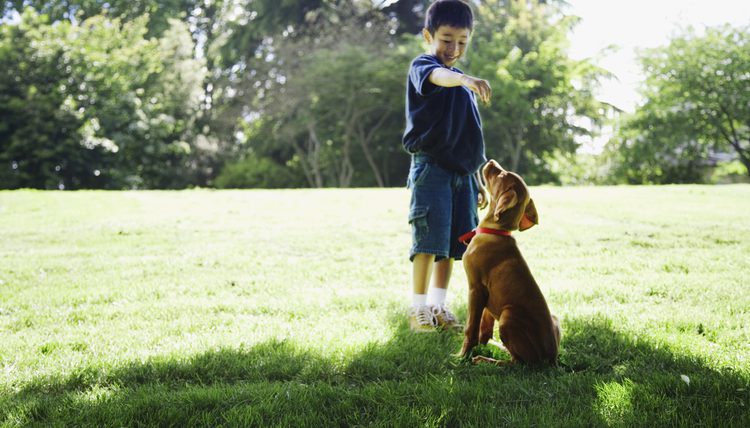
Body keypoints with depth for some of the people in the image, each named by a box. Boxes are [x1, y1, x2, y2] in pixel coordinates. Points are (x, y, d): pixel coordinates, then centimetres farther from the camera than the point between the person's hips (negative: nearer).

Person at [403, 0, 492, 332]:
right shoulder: (422, 65, -2)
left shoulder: (463, 87, 21)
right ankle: (418, 309, 0)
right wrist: (466, 78, -50)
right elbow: (437, 76, -29)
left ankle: (438, 305, 15)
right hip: (431, 167, -7)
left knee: (453, 243, 6)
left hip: (461, 173, 7)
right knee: (429, 240, -9)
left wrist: (478, 180, 23)